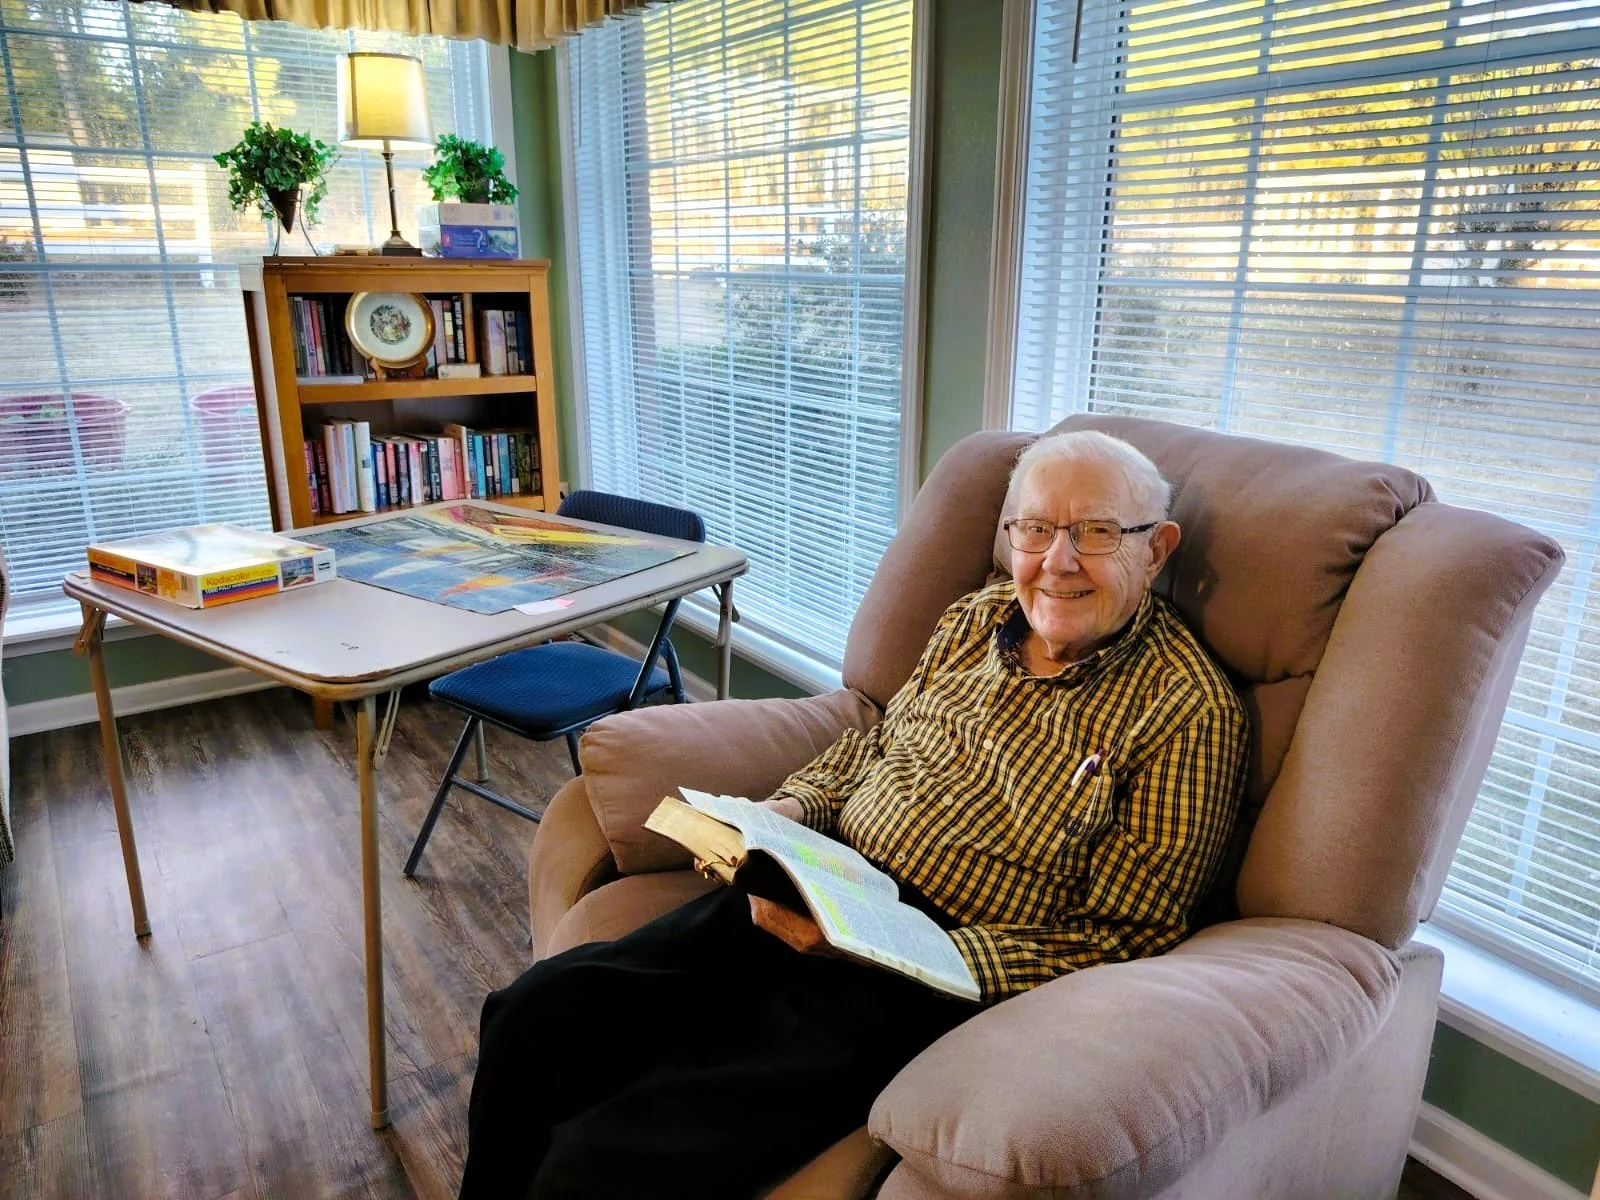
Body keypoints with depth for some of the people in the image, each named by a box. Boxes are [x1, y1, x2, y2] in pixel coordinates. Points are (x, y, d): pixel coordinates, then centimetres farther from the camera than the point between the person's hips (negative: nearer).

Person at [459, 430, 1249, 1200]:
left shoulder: (1190, 710, -9)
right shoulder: (976, 620, 9)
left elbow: (1124, 938, -10)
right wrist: (788, 811, 2)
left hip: (942, 979, -6)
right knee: (538, 1011, -8)